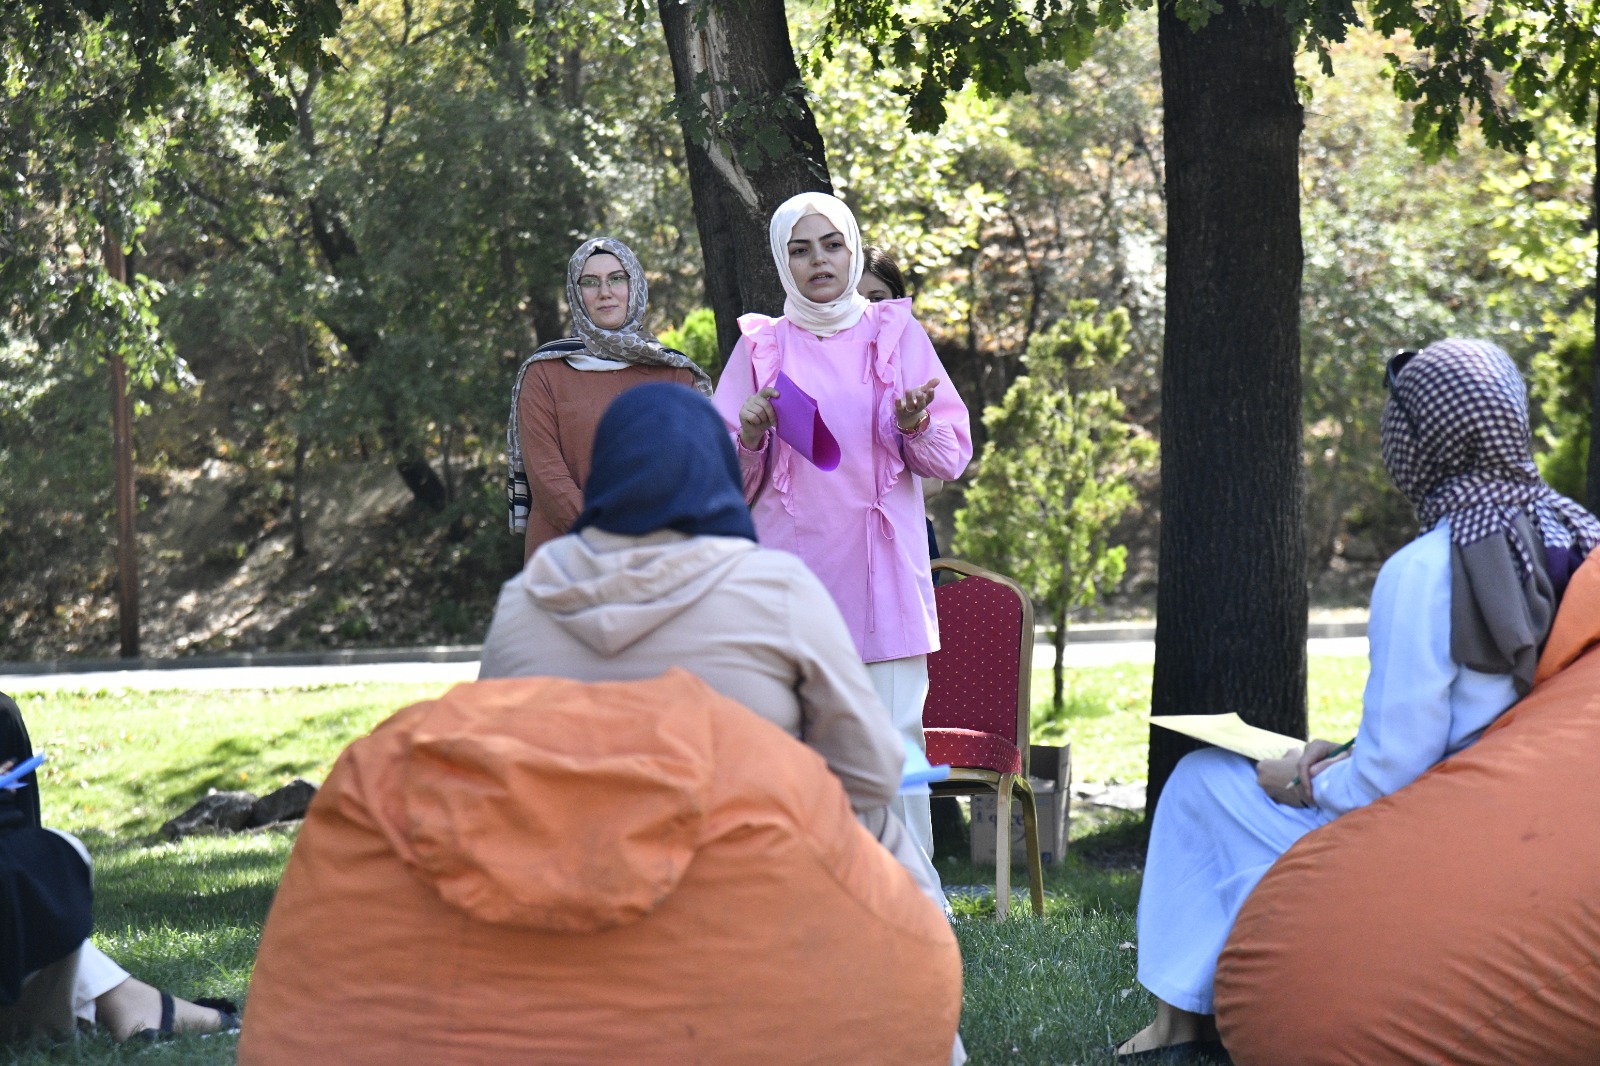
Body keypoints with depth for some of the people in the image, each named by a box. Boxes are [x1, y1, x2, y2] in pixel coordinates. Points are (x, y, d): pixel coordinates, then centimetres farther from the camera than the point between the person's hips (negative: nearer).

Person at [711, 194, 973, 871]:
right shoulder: (761, 346, 12)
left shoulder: (897, 334, 11)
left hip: (882, 574, 0)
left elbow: (953, 457, 8)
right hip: (788, 576, 1)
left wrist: (916, 427, -13)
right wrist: (750, 436, -9)